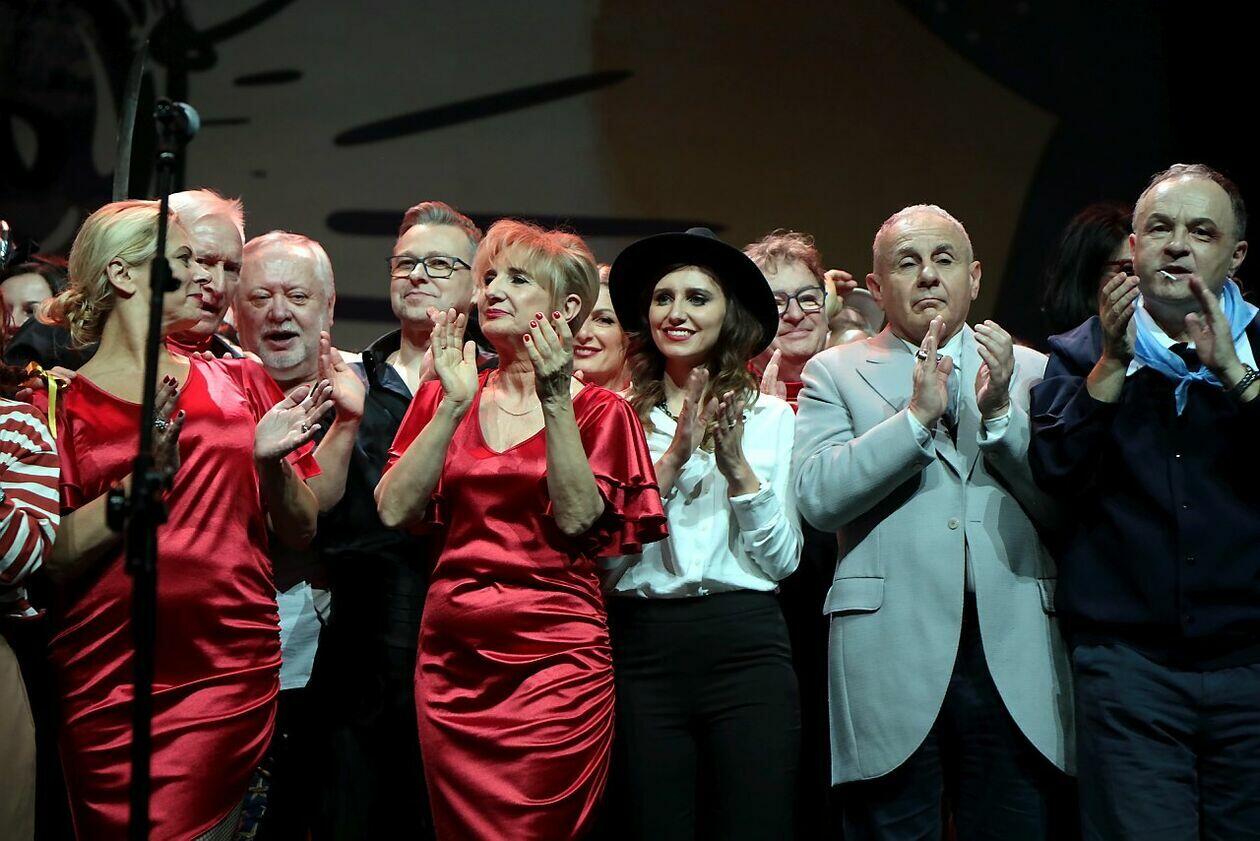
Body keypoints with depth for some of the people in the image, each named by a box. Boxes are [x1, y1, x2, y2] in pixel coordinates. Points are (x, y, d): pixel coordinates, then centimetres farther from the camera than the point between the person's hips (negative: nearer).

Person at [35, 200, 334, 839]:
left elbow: (301, 529, 10)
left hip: (231, 670, 1)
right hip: (107, 684, -1)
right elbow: (51, 558, -7)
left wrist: (271, 461, -8)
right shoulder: (61, 402, 4)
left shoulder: (238, 383, 11)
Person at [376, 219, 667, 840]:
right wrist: (455, 405, -9)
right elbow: (394, 510, -3)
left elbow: (577, 517, -14)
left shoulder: (597, 410, 2)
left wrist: (555, 400, -17)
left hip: (553, 661, -3)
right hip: (452, 658, 3)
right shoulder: (444, 399, 10)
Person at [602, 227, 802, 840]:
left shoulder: (770, 416, 6)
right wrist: (673, 459, -12)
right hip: (644, 651, 0)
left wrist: (737, 465, -9)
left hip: (745, 649, 0)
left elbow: (782, 560, 3)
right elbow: (606, 555, -4)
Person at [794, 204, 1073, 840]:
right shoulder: (835, 373, 8)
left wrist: (999, 411, -9)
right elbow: (817, 498, -7)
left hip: (1013, 652, 2)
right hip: (890, 654, -1)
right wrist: (917, 414, -12)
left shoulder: (1030, 371, 13)